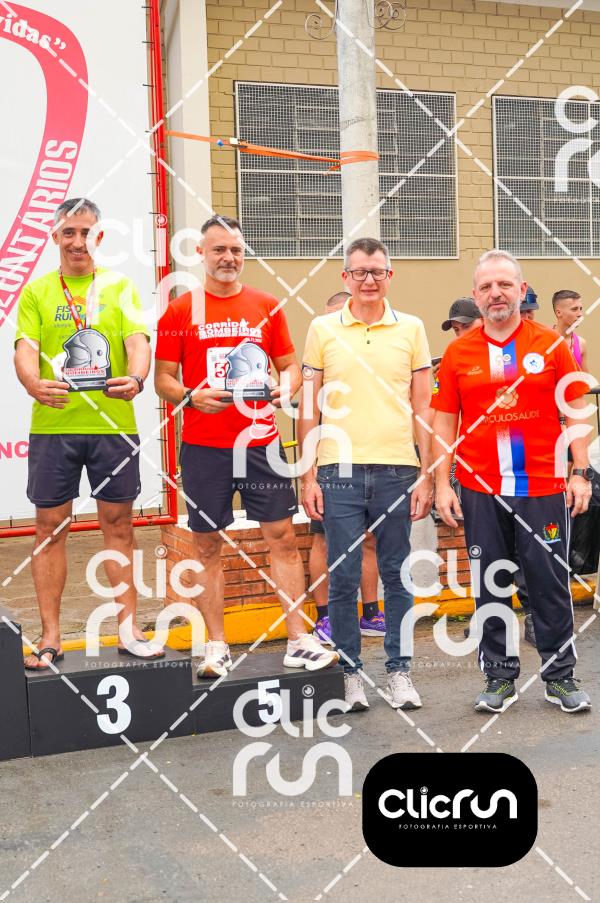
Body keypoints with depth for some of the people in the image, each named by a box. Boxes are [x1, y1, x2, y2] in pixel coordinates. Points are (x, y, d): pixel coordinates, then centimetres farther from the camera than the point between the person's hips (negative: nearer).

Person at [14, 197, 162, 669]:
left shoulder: (120, 288, 8)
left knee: (118, 525, 7)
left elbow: (138, 340, -5)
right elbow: (25, 348, -3)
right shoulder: (36, 292, 8)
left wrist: (136, 378, -27)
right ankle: (51, 637, 15)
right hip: (52, 425, 1)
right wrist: (33, 383, -26)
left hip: (113, 424, 0)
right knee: (50, 528, 4)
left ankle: (129, 630, 17)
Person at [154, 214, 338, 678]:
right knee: (208, 544, 5)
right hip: (204, 447, -1)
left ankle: (300, 642, 10)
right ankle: (217, 647, 16)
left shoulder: (268, 307, 8)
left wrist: (286, 386, -9)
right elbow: (164, 379, 3)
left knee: (283, 537, 1)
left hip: (261, 442, 1)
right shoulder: (180, 311, 3)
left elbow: (290, 365, 13)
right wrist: (191, 397, -17)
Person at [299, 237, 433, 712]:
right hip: (339, 469, 0)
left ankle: (399, 670, 21)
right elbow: (309, 408, 6)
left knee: (397, 575, 8)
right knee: (343, 577, 4)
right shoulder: (323, 329, 6)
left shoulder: (411, 329, 7)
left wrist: (426, 476, 2)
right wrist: (308, 477, 1)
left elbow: (422, 408, 8)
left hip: (398, 468, 1)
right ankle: (350, 671, 18)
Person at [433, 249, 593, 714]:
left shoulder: (551, 345, 2)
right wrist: (442, 484, 0)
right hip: (480, 490, 1)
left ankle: (560, 675, 22)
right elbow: (445, 422, 5)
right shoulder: (459, 353, 4)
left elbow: (576, 412, 4)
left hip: (544, 487, -1)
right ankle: (500, 676, 22)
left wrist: (581, 472, -2)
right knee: (490, 586, 9)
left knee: (551, 583, 6)